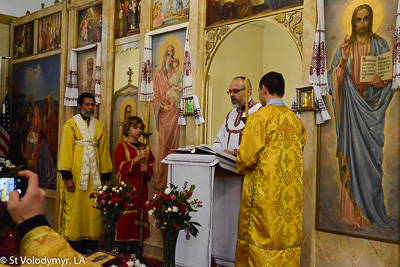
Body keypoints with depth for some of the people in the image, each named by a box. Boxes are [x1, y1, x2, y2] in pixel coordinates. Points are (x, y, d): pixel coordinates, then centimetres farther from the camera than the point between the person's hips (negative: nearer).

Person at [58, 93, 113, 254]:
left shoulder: (98, 126, 13)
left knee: (93, 210, 4)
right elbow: (65, 150, -7)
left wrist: (105, 175, 8)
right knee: (74, 209, -2)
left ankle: (90, 245, 12)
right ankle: (72, 247, 8)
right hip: (76, 173, -4)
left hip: (93, 174, 4)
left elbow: (103, 151, 12)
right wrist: (67, 177, -14)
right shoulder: (71, 124, -1)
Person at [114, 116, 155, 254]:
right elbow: (122, 167, -9)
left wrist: (146, 169, -7)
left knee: (139, 216, 2)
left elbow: (151, 167, 15)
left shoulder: (145, 148, 14)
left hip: (140, 189, 4)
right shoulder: (121, 147, 2)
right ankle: (122, 252, 3)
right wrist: (138, 158, -18)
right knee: (124, 217, -6)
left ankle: (134, 252, 10)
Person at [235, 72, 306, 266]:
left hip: (264, 192, -6)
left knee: (262, 237, 3)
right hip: (291, 192, 6)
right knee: (287, 235, 12)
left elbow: (246, 157, -12)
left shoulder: (260, 117, -11)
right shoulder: (295, 120, 8)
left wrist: (241, 168, 11)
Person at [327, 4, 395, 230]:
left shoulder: (380, 45, 7)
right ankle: (355, 210, 7)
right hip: (351, 107, 1)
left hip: (372, 106, -1)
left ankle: (372, 208, 8)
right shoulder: (345, 47, 10)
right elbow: (335, 77, 3)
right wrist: (343, 59, -13)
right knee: (353, 152, -1)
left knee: (371, 155, -2)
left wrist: (383, 82, -17)